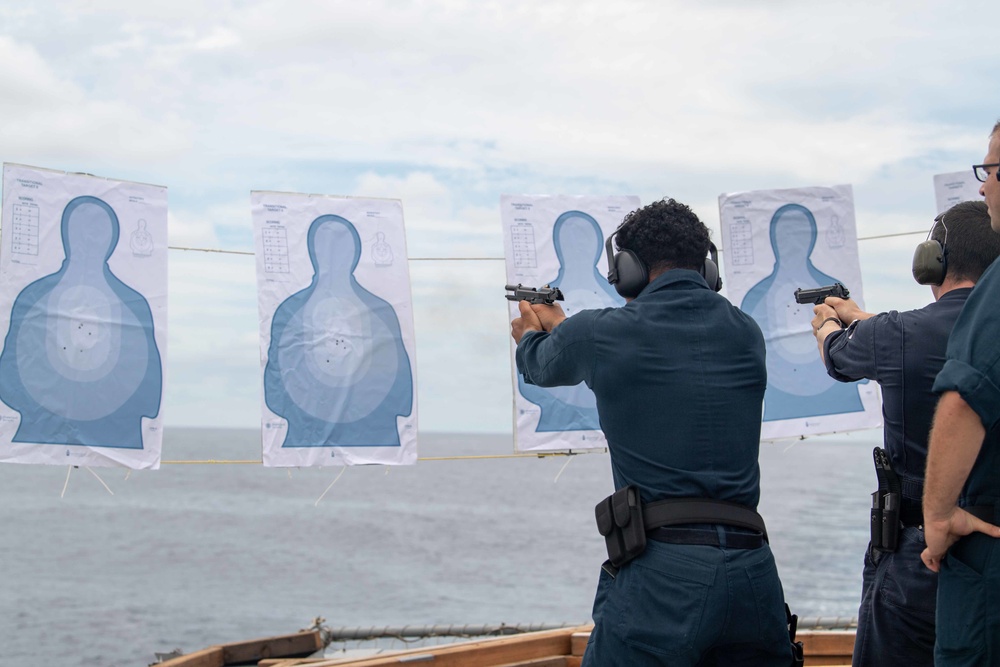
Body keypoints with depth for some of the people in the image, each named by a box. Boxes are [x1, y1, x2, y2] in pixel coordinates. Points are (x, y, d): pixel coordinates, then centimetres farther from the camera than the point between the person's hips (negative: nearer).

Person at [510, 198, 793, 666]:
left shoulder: (600, 335, -2)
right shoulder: (745, 333, 11)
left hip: (661, 578, -4)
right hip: (752, 572, 4)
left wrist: (531, 335, 47)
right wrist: (560, 326, 44)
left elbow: (541, 366, 21)